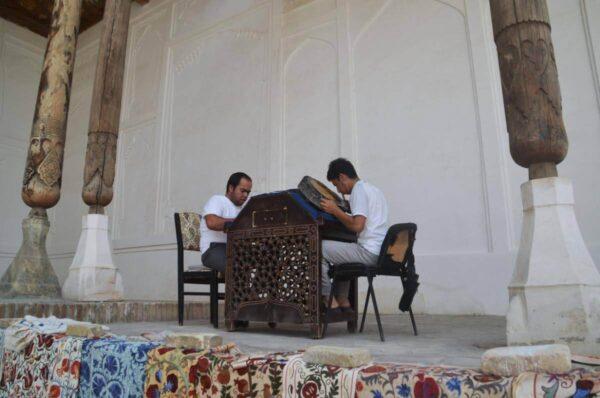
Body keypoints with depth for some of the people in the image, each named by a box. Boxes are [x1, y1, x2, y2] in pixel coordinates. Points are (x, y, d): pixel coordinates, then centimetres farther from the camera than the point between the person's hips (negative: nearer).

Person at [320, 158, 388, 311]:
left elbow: (357, 226, -21)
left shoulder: (359, 190, -10)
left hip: (368, 252, -10)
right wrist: (338, 212, 23)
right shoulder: (373, 189, 20)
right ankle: (343, 301, 27)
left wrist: (335, 210, -11)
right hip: (380, 253, 10)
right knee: (341, 252, 32)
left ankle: (330, 301, -4)